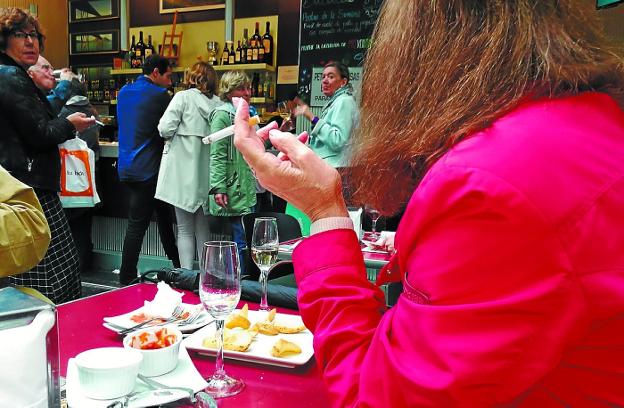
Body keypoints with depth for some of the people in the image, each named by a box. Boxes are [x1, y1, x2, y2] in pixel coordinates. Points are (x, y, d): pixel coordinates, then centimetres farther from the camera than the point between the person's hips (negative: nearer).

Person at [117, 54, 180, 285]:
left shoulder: (124, 92, 11)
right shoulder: (158, 95, -12)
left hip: (126, 167, 9)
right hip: (147, 169, -9)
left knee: (163, 214, 19)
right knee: (137, 225, -2)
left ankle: (177, 264, 29)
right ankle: (126, 279, 5)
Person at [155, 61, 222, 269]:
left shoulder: (183, 97, -7)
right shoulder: (218, 103, 2)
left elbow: (165, 129, -13)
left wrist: (171, 135, 8)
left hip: (184, 173, -3)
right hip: (206, 174, 3)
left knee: (185, 229, 4)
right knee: (203, 228, 14)